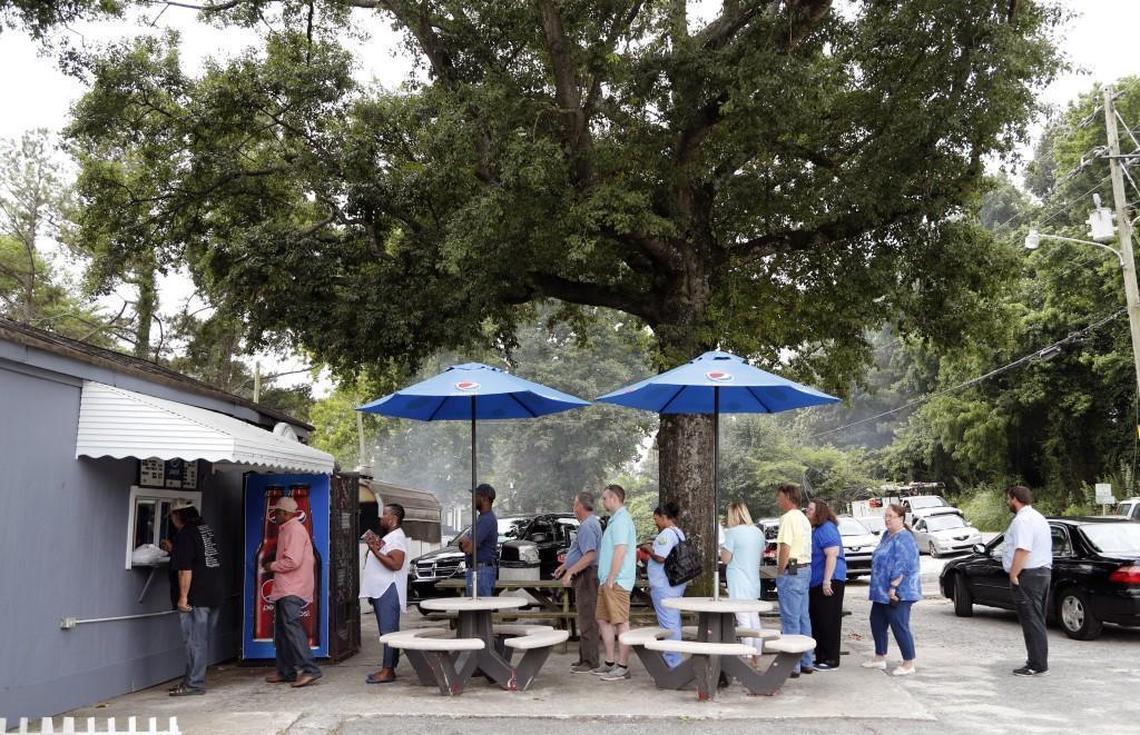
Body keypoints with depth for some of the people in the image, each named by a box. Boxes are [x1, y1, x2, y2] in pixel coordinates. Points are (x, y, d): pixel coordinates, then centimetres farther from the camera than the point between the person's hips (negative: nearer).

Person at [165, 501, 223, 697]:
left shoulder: (184, 535, -13)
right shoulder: (207, 529, 13)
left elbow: (185, 569, -19)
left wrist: (183, 597, -16)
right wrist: (173, 549, 36)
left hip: (196, 598, -8)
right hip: (214, 594, 8)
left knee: (194, 641, -1)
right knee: (202, 640, 15)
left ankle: (194, 684, 4)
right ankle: (193, 679, 23)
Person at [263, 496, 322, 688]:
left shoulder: (295, 529, -13)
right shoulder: (287, 529, 20)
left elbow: (293, 561, -22)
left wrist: (272, 566, -7)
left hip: (293, 590, -11)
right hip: (285, 589, 11)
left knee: (291, 625, -20)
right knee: (281, 629, 14)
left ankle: (310, 669, -22)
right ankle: (286, 672, 21)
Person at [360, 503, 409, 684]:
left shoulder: (397, 537, -12)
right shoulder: (387, 537, 22)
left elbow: (395, 564, -24)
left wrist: (375, 550, -22)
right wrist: (373, 546, 15)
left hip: (389, 592, -11)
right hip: (380, 591, 11)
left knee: (388, 631, -10)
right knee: (387, 631, 11)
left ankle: (387, 670, -11)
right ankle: (388, 668, 15)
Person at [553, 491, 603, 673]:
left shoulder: (587, 526, -18)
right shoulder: (590, 523, 16)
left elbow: (589, 556, -27)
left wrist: (570, 571, -25)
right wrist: (565, 566, 30)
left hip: (586, 576, -11)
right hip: (583, 578, 11)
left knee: (587, 620, -6)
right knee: (585, 619, 15)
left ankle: (590, 661, -2)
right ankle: (584, 658, 23)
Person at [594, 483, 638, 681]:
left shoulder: (621, 520, -14)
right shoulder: (615, 519, 19)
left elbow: (620, 551, -22)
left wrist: (611, 578, -21)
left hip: (616, 581, -11)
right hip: (608, 581, 11)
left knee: (621, 623, -5)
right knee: (603, 620, 15)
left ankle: (622, 667, -1)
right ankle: (610, 662, 23)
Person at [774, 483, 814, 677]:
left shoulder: (788, 517, -14)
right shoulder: (804, 519, 16)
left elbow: (785, 547, -21)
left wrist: (780, 572, -11)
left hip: (791, 571, -10)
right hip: (805, 569, 10)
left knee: (790, 620, -5)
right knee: (803, 617, 14)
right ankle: (806, 662, 21)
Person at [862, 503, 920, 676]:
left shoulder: (904, 538, -17)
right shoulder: (886, 535, 14)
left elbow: (902, 566, -24)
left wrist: (893, 587, -25)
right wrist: (879, 588, 22)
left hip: (897, 592, -10)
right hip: (881, 591, 10)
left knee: (899, 627, -4)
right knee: (877, 623, 15)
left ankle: (909, 663, 7)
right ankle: (880, 658, 27)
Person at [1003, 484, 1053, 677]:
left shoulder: (1022, 520, -17)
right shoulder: (1038, 517, 18)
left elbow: (1022, 550, -26)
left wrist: (1013, 575, -21)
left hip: (1028, 575, -11)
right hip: (1043, 572, 11)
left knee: (1031, 621, -6)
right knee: (1037, 621, 16)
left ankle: (1037, 665, -3)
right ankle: (1038, 662, 23)